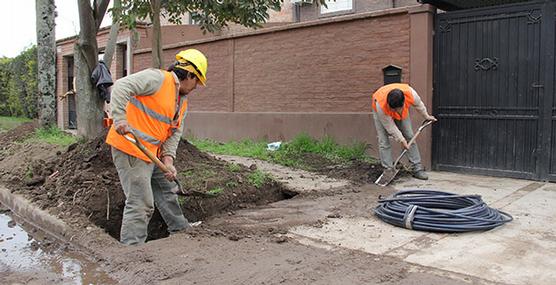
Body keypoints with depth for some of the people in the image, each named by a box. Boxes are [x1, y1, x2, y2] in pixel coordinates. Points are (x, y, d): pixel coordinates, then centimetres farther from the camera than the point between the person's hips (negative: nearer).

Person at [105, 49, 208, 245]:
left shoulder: (183, 102, 15)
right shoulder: (157, 78, -12)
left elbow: (175, 132, 10)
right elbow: (121, 86, -22)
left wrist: (168, 159, -4)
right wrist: (120, 118, -33)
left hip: (152, 153, 10)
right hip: (129, 149, -10)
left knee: (167, 190, 24)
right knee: (141, 204, -10)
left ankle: (180, 230, 43)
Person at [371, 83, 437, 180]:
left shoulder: (410, 93, -38)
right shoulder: (380, 105, -44)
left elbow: (418, 104, -11)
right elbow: (390, 126, -29)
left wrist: (426, 116, 5)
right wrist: (401, 139, -21)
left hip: (402, 113, 3)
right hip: (382, 113, -3)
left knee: (410, 137, -1)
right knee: (383, 141, -13)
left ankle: (417, 169, 4)